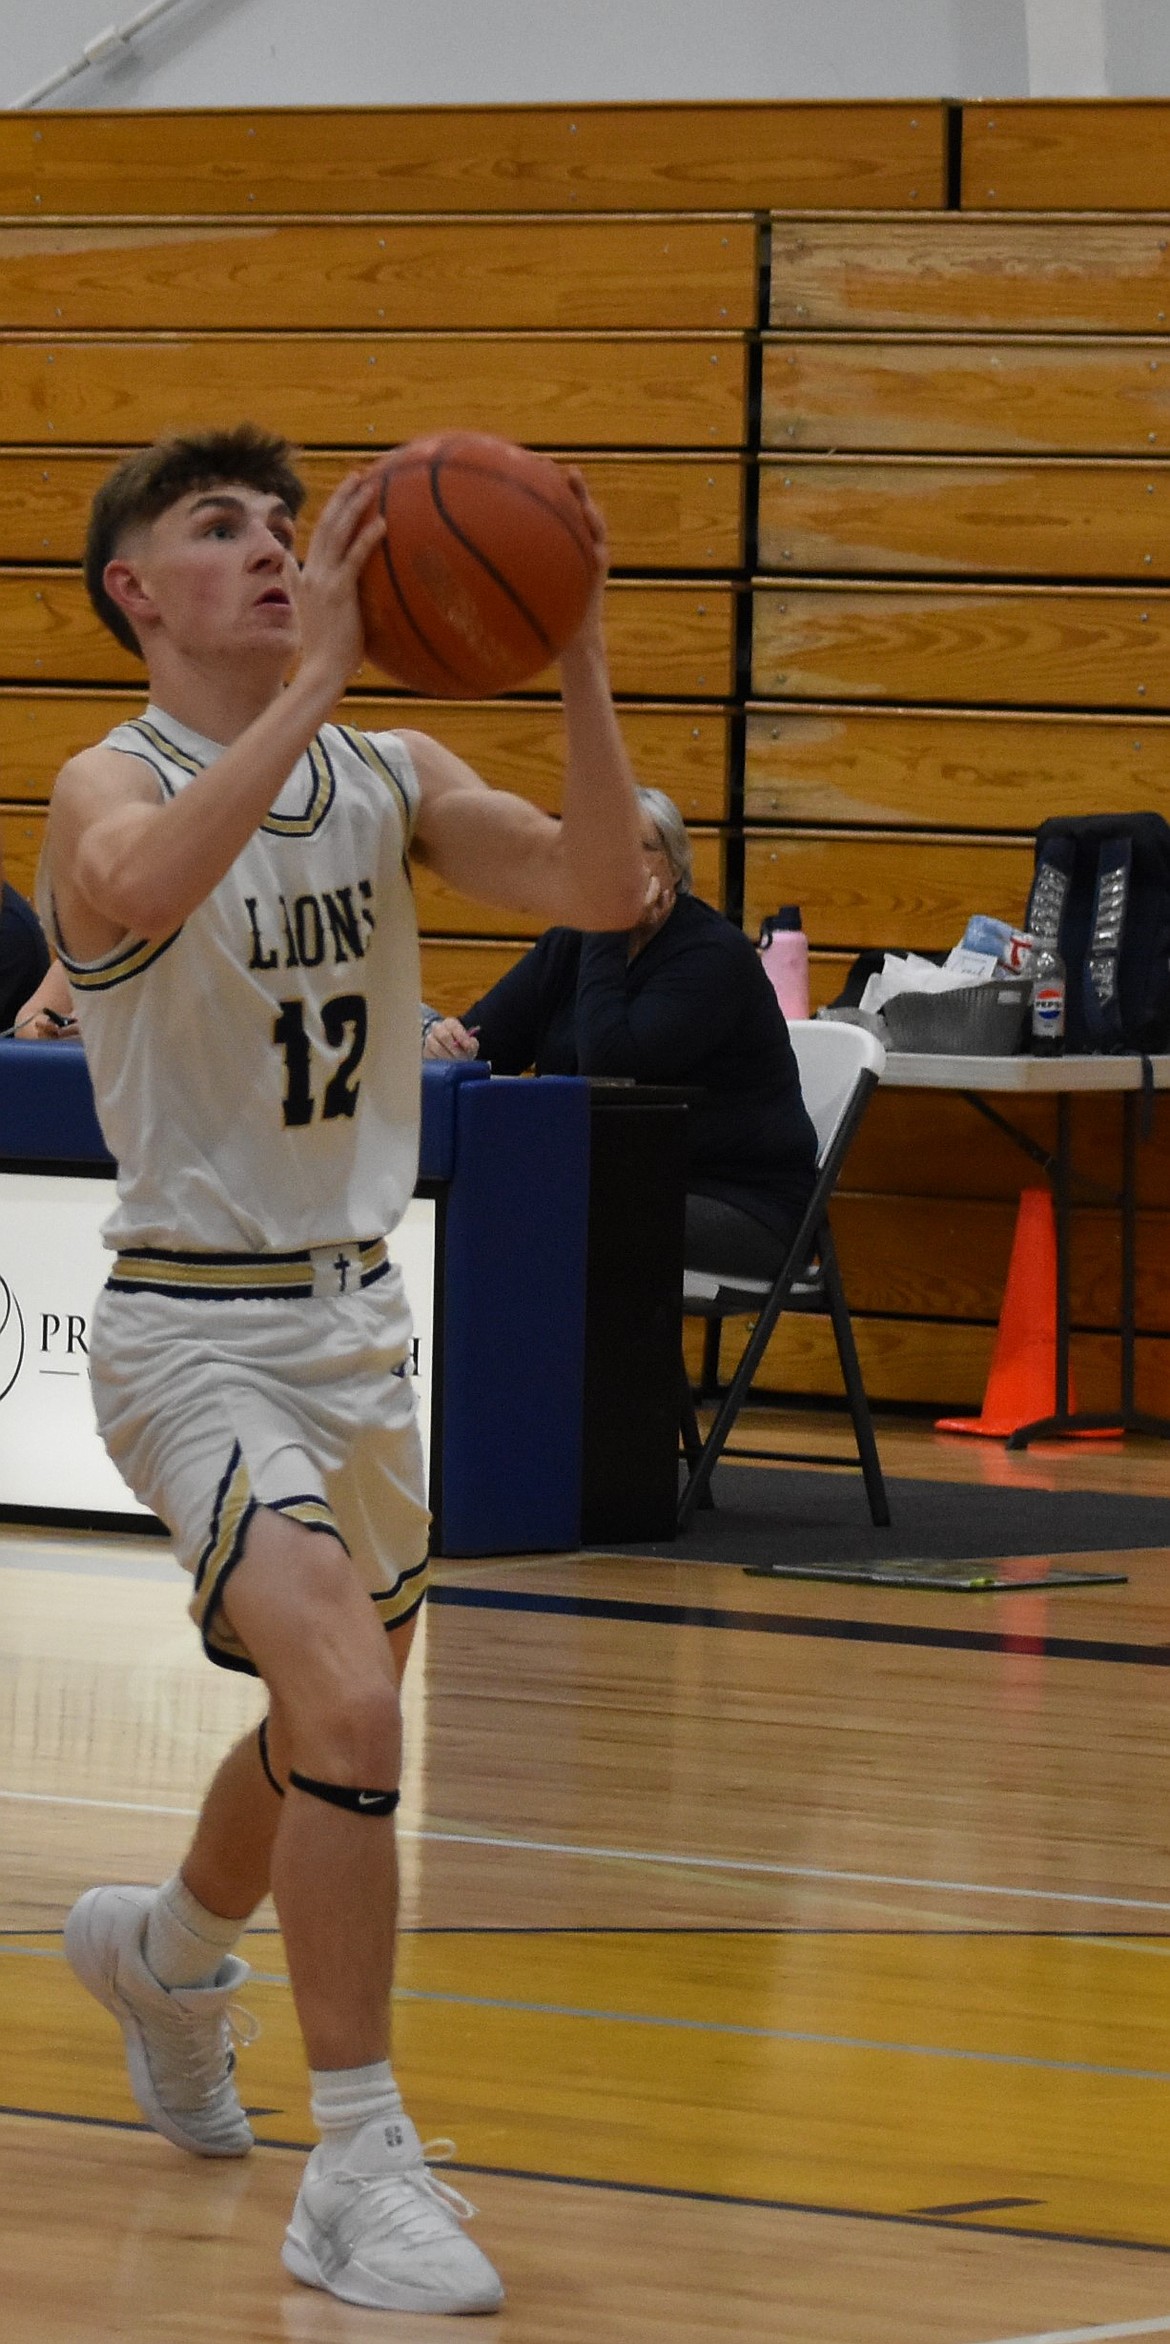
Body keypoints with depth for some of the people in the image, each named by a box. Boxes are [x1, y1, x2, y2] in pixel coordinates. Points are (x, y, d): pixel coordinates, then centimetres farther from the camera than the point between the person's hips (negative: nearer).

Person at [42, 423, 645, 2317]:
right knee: (349, 1703, -24)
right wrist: (315, 679, -41)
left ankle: (163, 1950, 55)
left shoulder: (391, 780, 2)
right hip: (195, 1328, -7)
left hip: (360, 1319, 7)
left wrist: (572, 655, -24)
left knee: (339, 1723, 23)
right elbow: (143, 886, -39)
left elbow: (602, 890, -13)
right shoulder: (113, 788, -13)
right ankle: (360, 2171, -16)